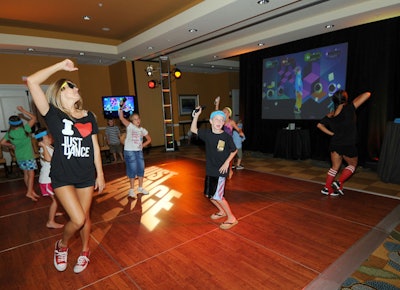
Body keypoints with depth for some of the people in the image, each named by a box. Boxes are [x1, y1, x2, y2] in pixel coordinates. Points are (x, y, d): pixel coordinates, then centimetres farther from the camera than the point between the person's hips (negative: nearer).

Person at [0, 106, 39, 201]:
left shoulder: (9, 133, -3)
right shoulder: (25, 129, -17)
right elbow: (34, 118, -13)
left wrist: (11, 145, 20)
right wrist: (22, 110, -8)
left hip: (19, 157, 6)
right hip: (28, 156, -5)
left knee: (26, 173, 14)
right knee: (31, 174, -1)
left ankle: (31, 191, 24)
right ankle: (29, 192, -5)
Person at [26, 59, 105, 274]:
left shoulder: (89, 116, 3)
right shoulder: (53, 115, -7)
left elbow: (95, 147, 6)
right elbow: (31, 81, -18)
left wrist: (100, 174, 7)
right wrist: (61, 65, -13)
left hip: (86, 176, 3)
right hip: (62, 176, -3)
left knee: (85, 217, 13)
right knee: (78, 219, -9)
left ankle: (85, 251, 39)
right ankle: (62, 245, 25)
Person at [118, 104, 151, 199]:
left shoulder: (142, 130, 7)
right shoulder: (130, 126, -5)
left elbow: (149, 139, 17)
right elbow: (121, 117, -18)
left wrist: (143, 145, 1)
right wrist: (121, 107, -29)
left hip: (139, 151, 5)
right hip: (129, 151, -5)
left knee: (141, 169, 9)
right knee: (132, 170, -1)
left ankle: (140, 188, 25)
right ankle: (132, 189, 14)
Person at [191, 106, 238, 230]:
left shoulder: (226, 136, -13)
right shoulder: (207, 133, -1)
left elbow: (234, 150, -1)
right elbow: (193, 129, 8)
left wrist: (227, 162, -12)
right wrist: (196, 115, -3)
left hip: (221, 170, -6)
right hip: (210, 170, 6)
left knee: (217, 196, -8)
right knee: (208, 194, 14)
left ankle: (231, 218, 11)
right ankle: (222, 211, 38)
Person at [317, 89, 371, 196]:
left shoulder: (330, 116, -2)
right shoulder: (349, 108, -15)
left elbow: (319, 125, 6)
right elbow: (367, 94, -13)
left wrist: (332, 133, 8)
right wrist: (355, 100, 5)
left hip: (334, 145, 4)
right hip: (348, 146, -4)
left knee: (335, 167, 18)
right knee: (353, 164, 21)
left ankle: (327, 188, 19)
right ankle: (339, 183, 7)